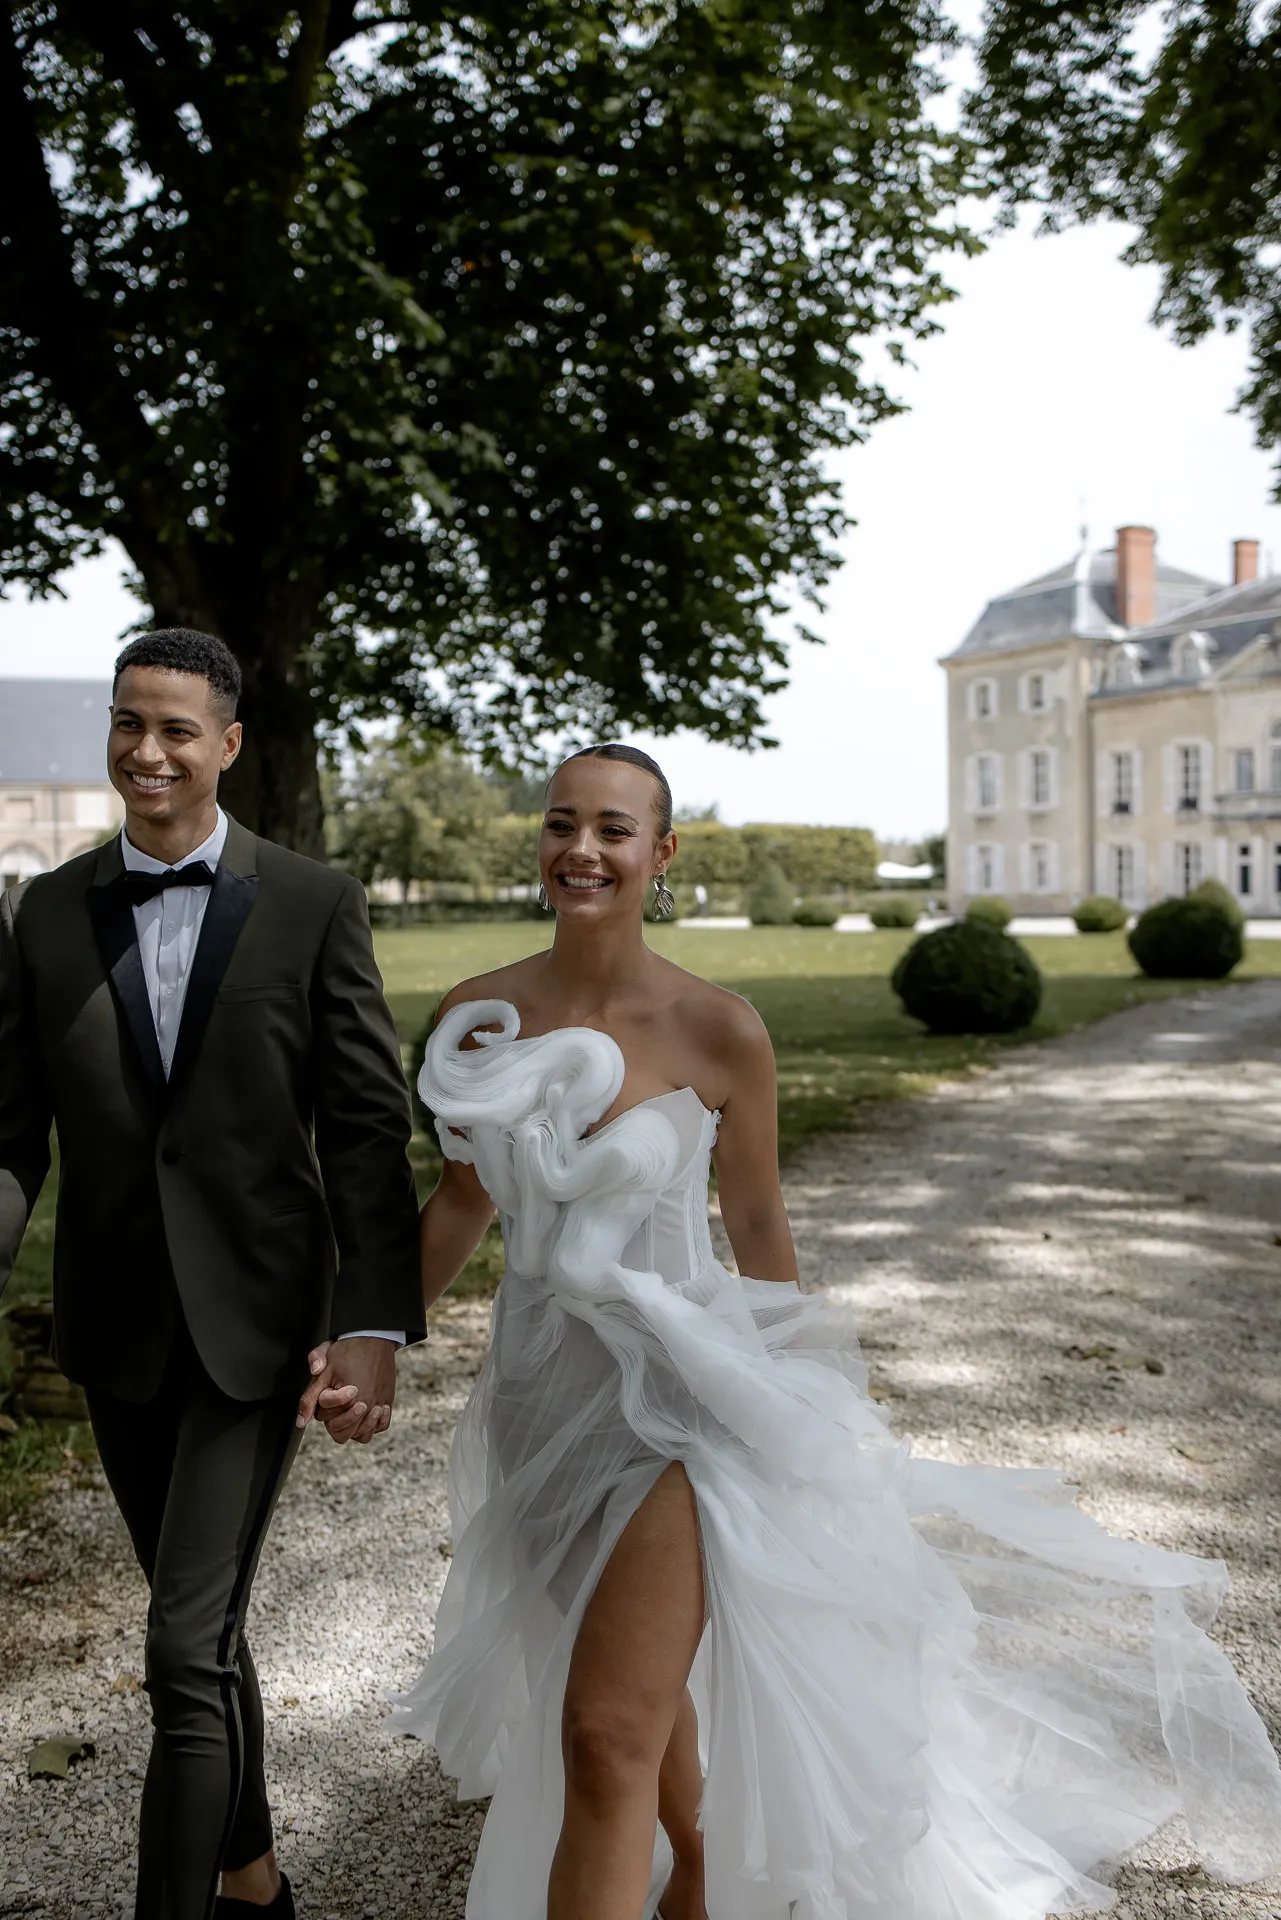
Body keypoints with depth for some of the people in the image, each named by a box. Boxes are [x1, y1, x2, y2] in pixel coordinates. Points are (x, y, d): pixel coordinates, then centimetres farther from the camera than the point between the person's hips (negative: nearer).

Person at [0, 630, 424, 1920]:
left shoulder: (314, 907, -6)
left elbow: (369, 1131, -7)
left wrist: (375, 1327, -15)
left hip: (256, 1322, -3)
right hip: (119, 1329, 4)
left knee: (189, 1647, -7)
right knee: (203, 1625, 20)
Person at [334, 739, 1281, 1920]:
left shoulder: (719, 1034, -15)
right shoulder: (476, 1016, -6)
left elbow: (759, 1224, -2)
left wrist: (799, 1398, 8)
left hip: (673, 1392, -4)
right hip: (541, 1392, 5)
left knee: (608, 1735, -9)